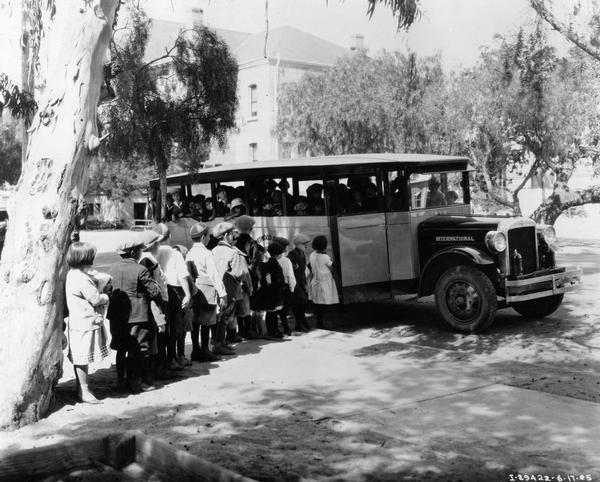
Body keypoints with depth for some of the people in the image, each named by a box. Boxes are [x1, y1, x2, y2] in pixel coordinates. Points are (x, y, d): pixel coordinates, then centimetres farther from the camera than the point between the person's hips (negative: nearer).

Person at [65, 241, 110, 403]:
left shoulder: (73, 274, 12)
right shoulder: (81, 278, -21)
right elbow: (95, 299, -18)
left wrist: (102, 285, 8)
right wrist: (106, 297, 0)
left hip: (81, 322, 11)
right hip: (85, 324, -11)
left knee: (81, 359, 17)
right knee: (82, 359, -1)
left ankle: (82, 389, 26)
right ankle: (84, 392, 6)